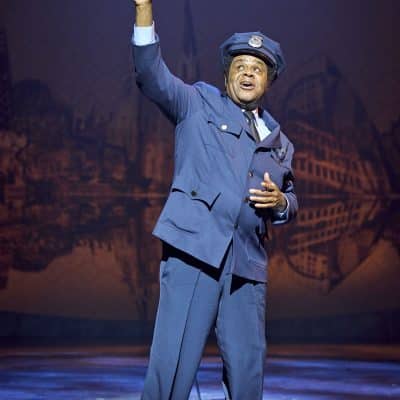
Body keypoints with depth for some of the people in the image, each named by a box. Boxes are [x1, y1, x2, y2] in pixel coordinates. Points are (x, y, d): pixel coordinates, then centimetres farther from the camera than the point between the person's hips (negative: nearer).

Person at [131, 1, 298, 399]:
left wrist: (280, 201, 3)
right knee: (174, 361, -11)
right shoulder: (197, 103, 10)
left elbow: (290, 199, 29)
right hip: (194, 249, -5)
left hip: (247, 264, 5)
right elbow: (152, 75, -5)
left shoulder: (279, 141, 22)